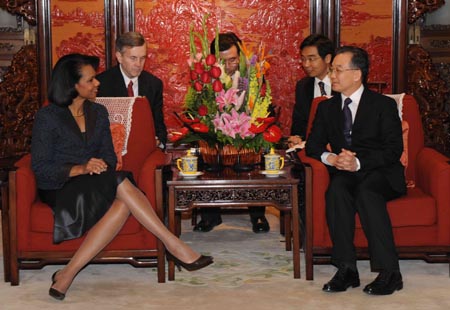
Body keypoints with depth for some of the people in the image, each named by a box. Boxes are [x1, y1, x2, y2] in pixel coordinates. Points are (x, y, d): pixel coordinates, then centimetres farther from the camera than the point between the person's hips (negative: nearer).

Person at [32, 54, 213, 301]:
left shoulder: (98, 112, 14)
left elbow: (109, 155, 12)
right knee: (121, 183, -32)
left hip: (95, 187, 6)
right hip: (60, 189, -5)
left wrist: (102, 167, -14)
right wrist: (80, 169, -22)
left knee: (122, 204, -32)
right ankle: (173, 245, -30)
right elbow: (39, 167, -8)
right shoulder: (47, 117, -3)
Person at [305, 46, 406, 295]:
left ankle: (389, 272, -33)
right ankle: (346, 270, -31)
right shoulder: (327, 107, 14)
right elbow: (313, 144, 9)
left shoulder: (384, 105, 1)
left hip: (380, 174, -3)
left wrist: (359, 162, -23)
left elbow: (394, 149, -8)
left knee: (366, 191, -36)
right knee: (336, 190, -32)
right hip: (344, 173, 3)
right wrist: (330, 158, -14)